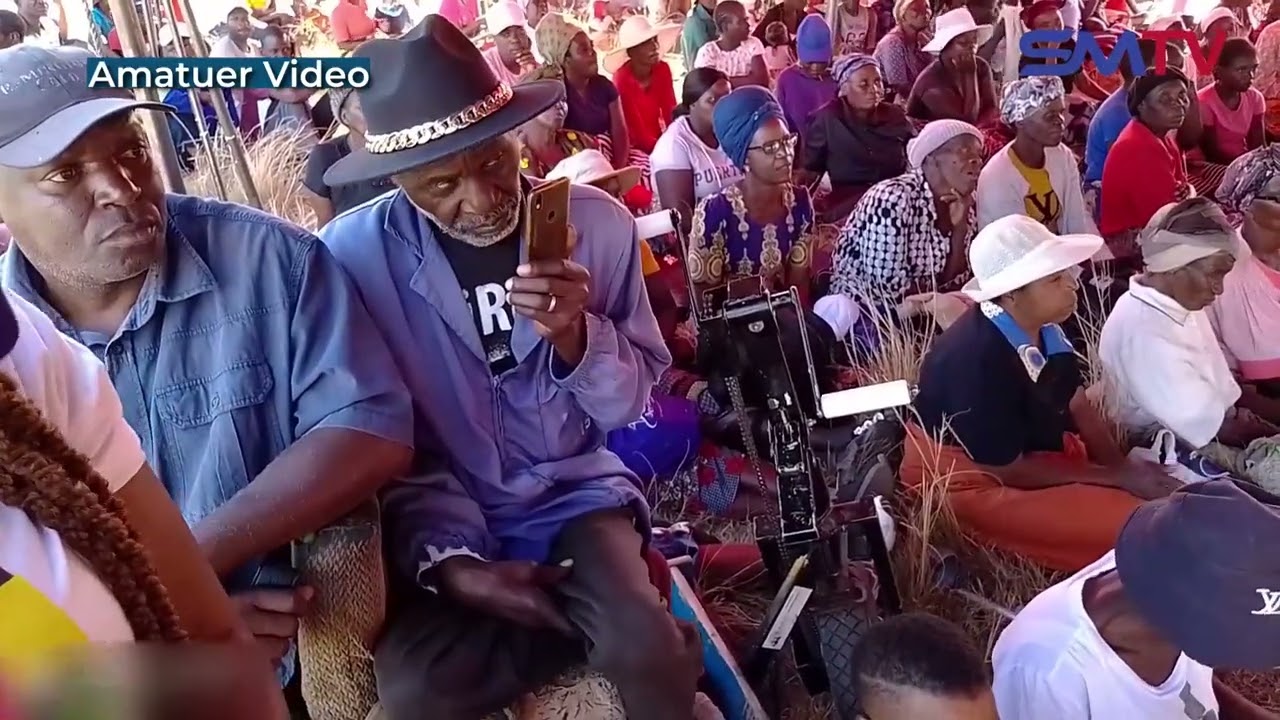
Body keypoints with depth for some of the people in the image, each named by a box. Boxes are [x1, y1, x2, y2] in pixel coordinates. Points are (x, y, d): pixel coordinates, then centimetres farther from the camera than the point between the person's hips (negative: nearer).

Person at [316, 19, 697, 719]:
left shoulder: (597, 222, -9)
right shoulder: (355, 253, -14)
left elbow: (629, 403, -2)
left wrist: (575, 336, -22)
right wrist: (448, 560, -18)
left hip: (572, 496, 1)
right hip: (440, 519, 0)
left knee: (648, 650, -25)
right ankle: (601, 621, -3)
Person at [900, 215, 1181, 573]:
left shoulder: (1045, 328, -5)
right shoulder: (975, 360, -31)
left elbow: (1076, 404, 3)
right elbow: (1008, 469, -23)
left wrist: (1125, 466, -13)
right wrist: (1117, 476, -19)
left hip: (1038, 451, 9)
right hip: (975, 481, -9)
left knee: (1160, 492, 0)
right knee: (1130, 526, -19)